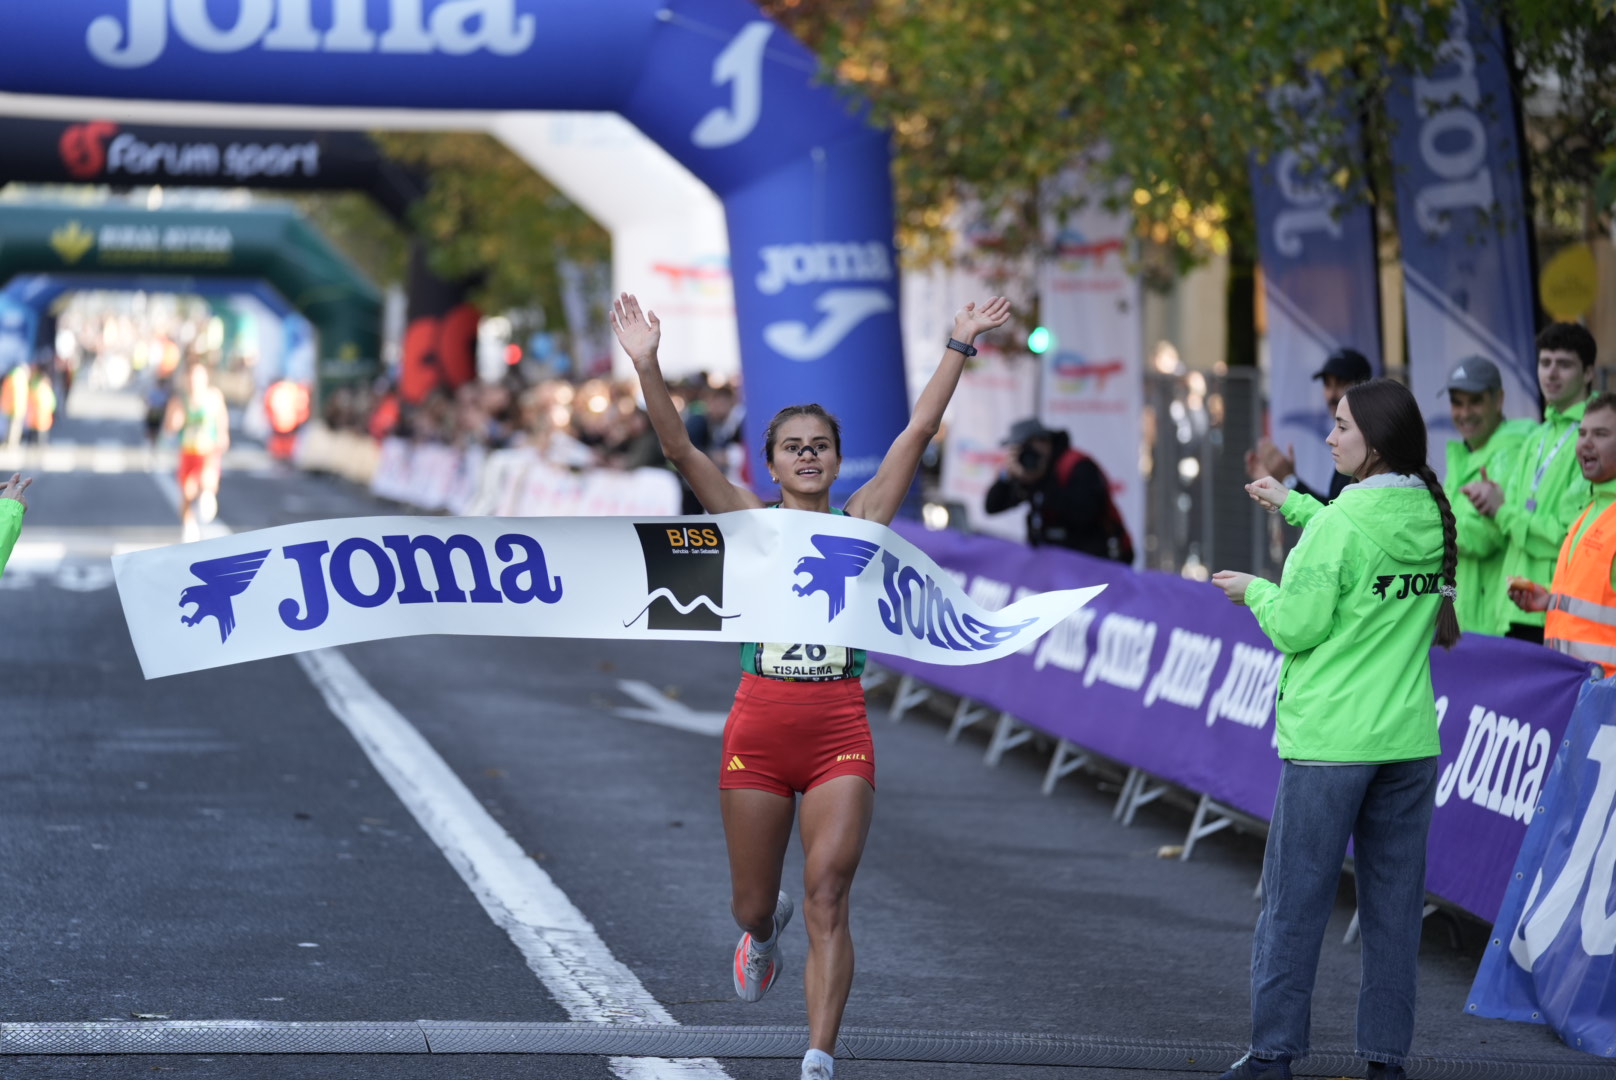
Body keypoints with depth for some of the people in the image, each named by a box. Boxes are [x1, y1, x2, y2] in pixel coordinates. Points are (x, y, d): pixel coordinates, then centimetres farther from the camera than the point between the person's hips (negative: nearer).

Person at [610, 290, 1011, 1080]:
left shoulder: (860, 519, 7)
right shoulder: (749, 520, 6)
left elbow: (918, 432, 1)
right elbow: (679, 448, -5)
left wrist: (960, 347, -5)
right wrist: (646, 366, -17)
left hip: (840, 732, -1)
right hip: (758, 727, 1)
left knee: (827, 900, -12)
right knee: (754, 903, 12)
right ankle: (764, 933, 50)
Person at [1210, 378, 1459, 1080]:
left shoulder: (1340, 525, -15)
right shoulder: (1434, 518, 4)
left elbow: (1296, 626, -13)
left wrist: (1255, 590, 5)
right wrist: (1293, 505, 27)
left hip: (1330, 741, -6)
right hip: (1409, 738, 6)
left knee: (1293, 903, 4)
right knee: (1395, 904, 10)